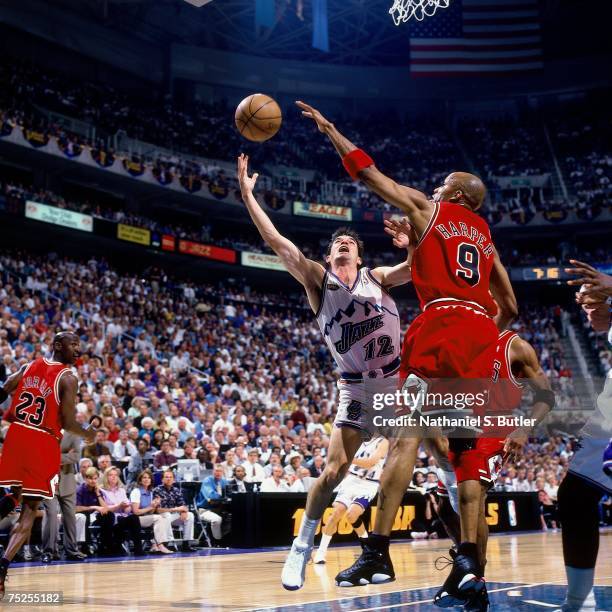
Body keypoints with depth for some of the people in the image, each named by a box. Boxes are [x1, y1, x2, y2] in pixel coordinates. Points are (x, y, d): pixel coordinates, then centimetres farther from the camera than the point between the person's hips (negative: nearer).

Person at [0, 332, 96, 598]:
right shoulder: (68, 378, -7)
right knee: (30, 508, 2)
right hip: (43, 444, -5)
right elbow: (67, 422, -11)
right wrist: (88, 435, 7)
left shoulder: (28, 366, 11)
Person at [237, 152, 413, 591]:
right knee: (334, 469, -8)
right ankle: (302, 546, 7)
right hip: (358, 389, -1)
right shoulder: (318, 282, 1)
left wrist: (413, 245, -31)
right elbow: (278, 243, -6)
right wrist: (247, 194, -11)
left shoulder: (377, 277, 4)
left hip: (400, 380, 1)